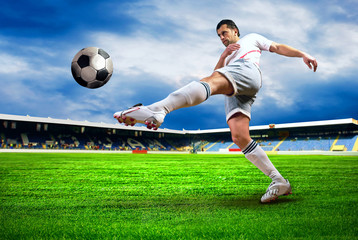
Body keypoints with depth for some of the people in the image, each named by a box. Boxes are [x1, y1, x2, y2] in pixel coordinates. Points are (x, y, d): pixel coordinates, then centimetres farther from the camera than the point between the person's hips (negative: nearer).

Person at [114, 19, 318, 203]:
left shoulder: (252, 38, 33)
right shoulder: (228, 57, 45)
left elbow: (278, 47, 26)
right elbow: (216, 72, 26)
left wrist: (303, 54, 13)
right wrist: (224, 54, 11)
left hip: (247, 69, -6)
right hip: (233, 92, 7)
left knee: (210, 83, -35)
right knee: (239, 137, -14)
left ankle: (157, 110, -61)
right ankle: (279, 182, -13)